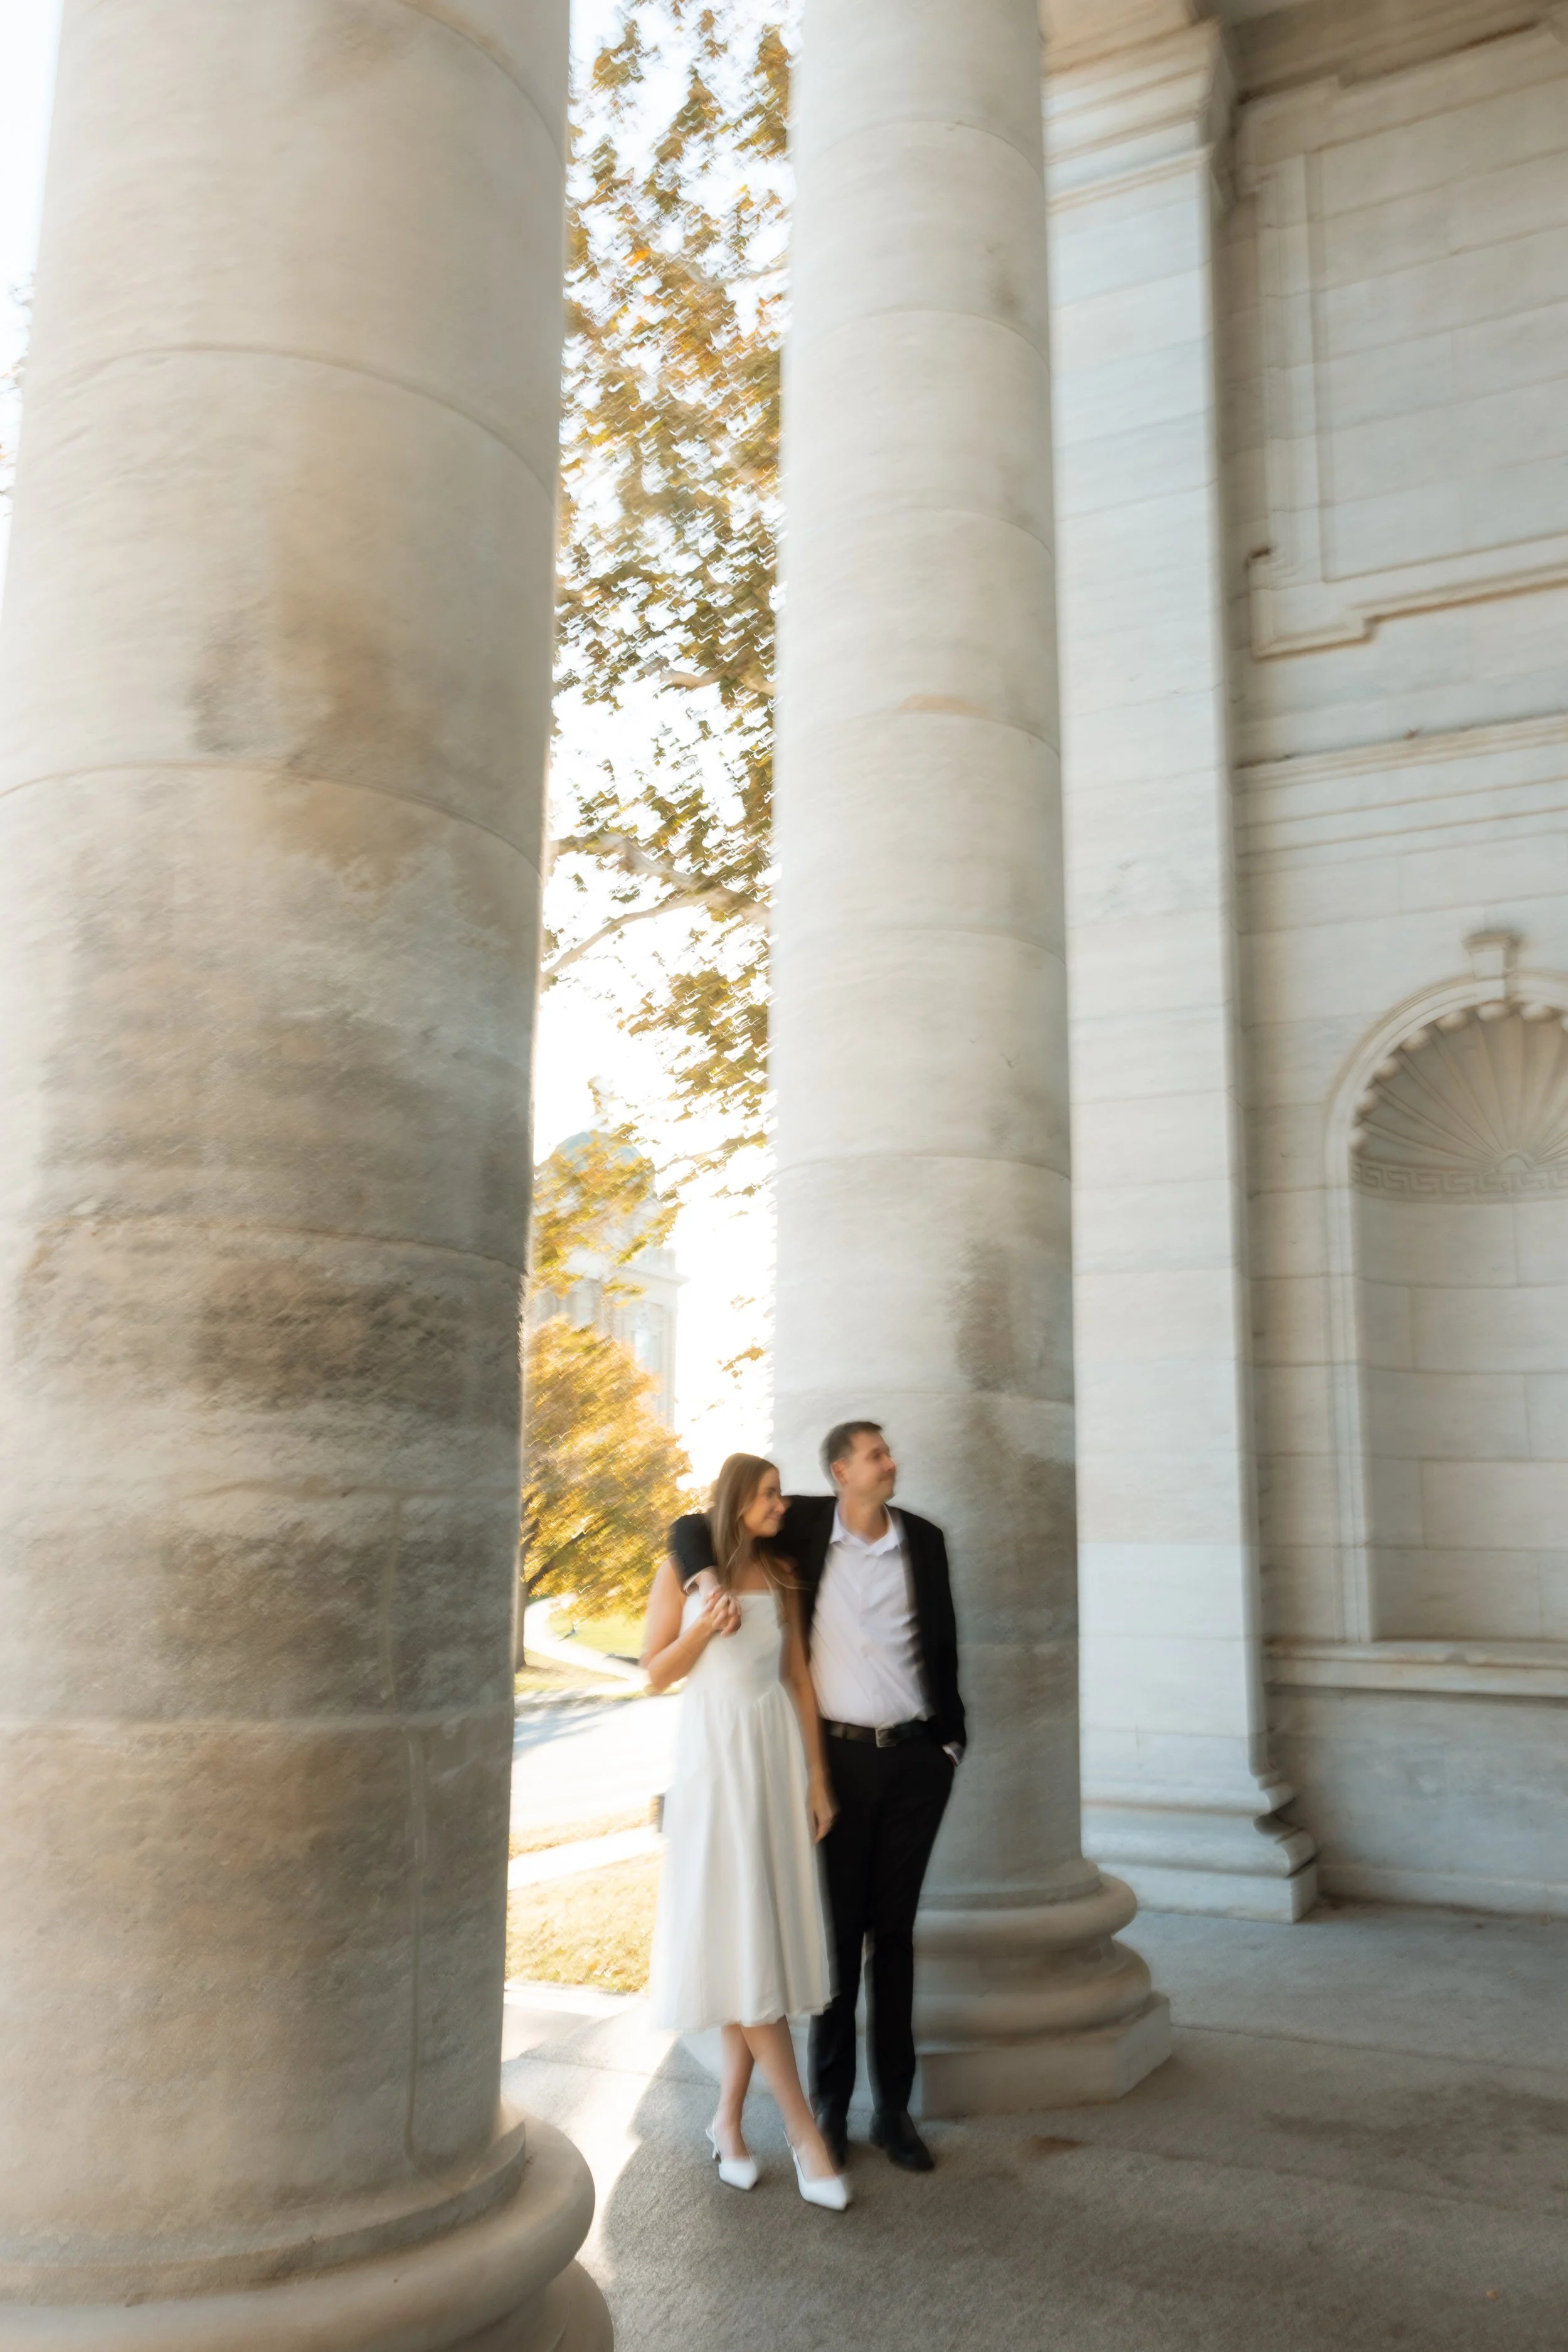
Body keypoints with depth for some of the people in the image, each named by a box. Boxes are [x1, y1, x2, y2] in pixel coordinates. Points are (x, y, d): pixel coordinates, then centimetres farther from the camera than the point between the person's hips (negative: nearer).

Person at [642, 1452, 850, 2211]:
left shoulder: (780, 1575, 9)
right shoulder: (683, 1570, -1)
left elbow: (799, 1677, 10)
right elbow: (655, 1674, 1)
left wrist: (817, 1776, 7)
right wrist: (706, 1627, -15)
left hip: (779, 1755, 4)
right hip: (714, 1757, -4)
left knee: (765, 1929, 4)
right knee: (736, 1930, -6)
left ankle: (729, 2117, 16)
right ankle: (805, 2131, 0)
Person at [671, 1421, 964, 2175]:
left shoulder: (924, 1539, 2)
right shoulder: (807, 1525, -4)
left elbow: (942, 1643, 11)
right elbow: (691, 1528, 0)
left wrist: (950, 1738, 8)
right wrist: (707, 1580, -20)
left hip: (914, 1755, 2)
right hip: (840, 1753, -2)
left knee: (895, 1930, 9)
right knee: (839, 1930, 6)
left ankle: (894, 2107, 19)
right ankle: (831, 2106, 19)